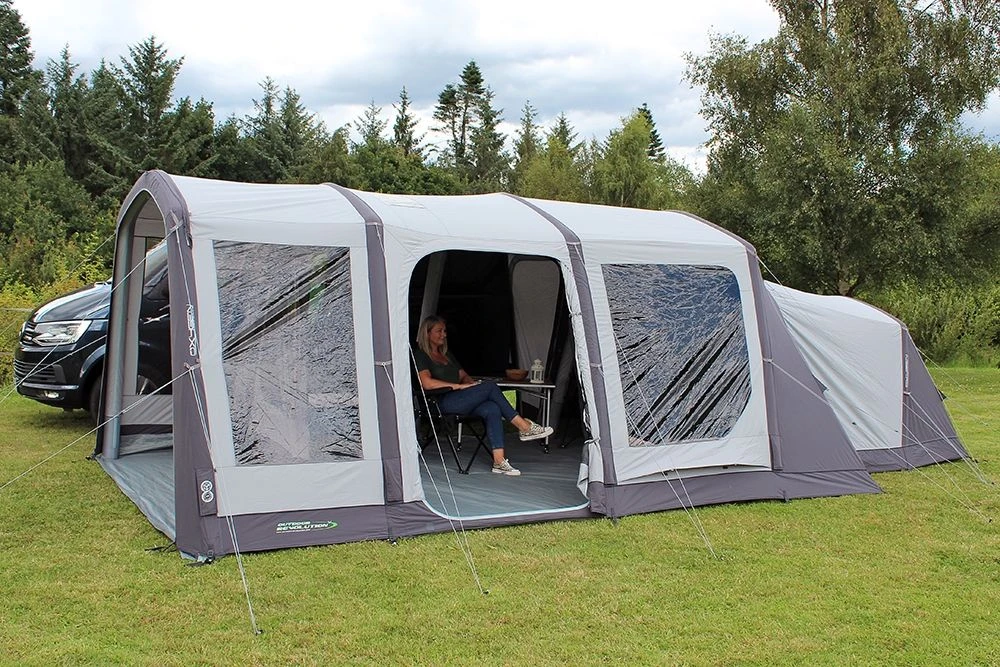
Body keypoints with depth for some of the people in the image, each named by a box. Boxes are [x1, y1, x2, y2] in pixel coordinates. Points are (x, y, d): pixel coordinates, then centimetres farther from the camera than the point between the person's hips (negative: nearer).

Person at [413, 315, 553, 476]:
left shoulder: (447, 354, 29)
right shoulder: (420, 355, 1)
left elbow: (463, 375, 28)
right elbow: (427, 383, -14)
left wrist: (470, 382, 3)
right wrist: (459, 386, -14)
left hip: (460, 401, 8)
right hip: (443, 404, -8)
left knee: (492, 409, -24)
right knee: (490, 387, -22)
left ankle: (499, 462, -34)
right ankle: (524, 427, -17)